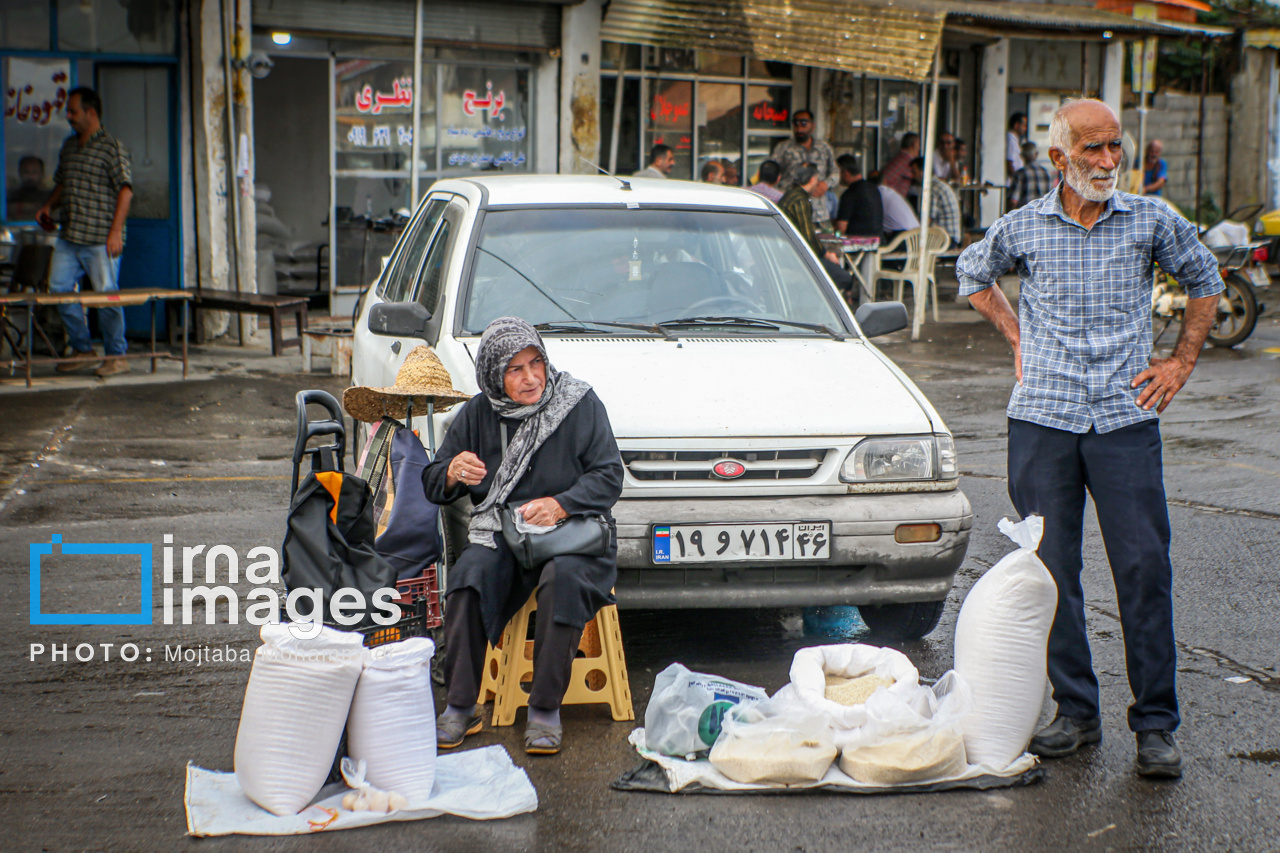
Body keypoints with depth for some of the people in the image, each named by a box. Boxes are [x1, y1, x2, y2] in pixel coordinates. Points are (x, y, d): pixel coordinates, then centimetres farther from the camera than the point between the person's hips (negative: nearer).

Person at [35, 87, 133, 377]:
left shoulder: (111, 147, -7)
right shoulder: (69, 146, 16)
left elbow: (125, 188, -12)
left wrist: (116, 231, -19)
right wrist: (49, 206, 8)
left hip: (100, 241, -8)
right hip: (68, 238, 8)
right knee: (58, 288, 5)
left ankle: (116, 356, 7)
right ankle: (82, 349, 17)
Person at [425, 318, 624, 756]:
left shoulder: (581, 404, 1)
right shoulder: (477, 414, 8)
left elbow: (608, 477, -3)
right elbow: (431, 484, 13)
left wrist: (560, 505, -20)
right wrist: (452, 473, -12)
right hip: (498, 534, 2)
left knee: (563, 578, -36)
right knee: (470, 573, -31)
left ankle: (546, 709, -25)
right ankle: (460, 707, -23)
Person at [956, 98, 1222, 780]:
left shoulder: (1152, 222, 4)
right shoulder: (1022, 227, 4)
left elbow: (1204, 281, 20)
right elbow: (972, 273, 25)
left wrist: (1180, 364, 13)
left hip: (1125, 418, -1)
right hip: (1042, 420, 1)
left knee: (1144, 567, -6)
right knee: (1050, 570, 2)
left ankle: (1156, 723, 3)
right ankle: (1075, 711, 14)